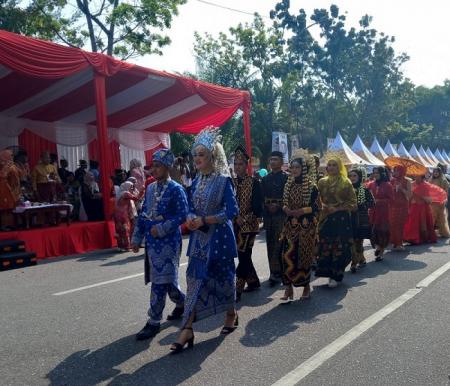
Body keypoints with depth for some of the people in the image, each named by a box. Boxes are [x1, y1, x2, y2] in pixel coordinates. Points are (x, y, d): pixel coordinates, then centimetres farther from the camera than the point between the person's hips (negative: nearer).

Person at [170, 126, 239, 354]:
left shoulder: (223, 180, -11)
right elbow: (192, 207, 13)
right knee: (195, 278, 2)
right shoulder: (197, 181, 8)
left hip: (218, 237, -6)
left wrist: (203, 220, -18)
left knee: (222, 275, 9)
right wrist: (191, 218, -10)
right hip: (199, 236, 6)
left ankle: (231, 315, 33)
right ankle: (187, 329, 3)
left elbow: (232, 211, -15)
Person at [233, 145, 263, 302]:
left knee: (243, 256, -7)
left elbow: (258, 206, -9)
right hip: (235, 225, 6)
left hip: (249, 225, -5)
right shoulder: (232, 182, 7)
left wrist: (245, 218, -16)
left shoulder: (254, 182, -6)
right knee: (243, 255, 14)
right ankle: (253, 281, 32)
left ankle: (237, 290, -4)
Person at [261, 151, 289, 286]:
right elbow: (262, 195, 13)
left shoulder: (286, 177, 0)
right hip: (268, 213, 5)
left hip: (281, 213, -5)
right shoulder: (265, 178, 14)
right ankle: (275, 272, 16)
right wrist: (268, 205, -4)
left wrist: (278, 205, -12)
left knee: (278, 243, -9)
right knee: (270, 243, 7)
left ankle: (275, 272, -4)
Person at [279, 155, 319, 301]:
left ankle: (306, 286, 19)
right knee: (288, 254, -4)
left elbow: (315, 206, -7)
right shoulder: (288, 185, 11)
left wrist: (301, 211, -18)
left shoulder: (311, 185, -4)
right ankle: (289, 287, 2)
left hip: (306, 225, -4)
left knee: (304, 255, 3)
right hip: (291, 224, 4)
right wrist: (287, 210, -7)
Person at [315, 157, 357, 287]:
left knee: (339, 247, -2)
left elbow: (352, 203, -3)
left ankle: (336, 276, 8)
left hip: (341, 219, -3)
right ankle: (328, 272, 14)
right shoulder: (322, 182, 9)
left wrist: (337, 208, -12)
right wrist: (323, 207, -8)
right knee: (325, 247, 1)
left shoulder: (346, 182, -1)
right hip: (326, 219, 3)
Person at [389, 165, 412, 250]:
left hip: (403, 206, -1)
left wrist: (401, 188, -16)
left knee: (401, 225, 0)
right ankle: (395, 243, 1)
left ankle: (399, 243, 8)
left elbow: (409, 194, -6)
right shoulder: (392, 181, 6)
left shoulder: (407, 181, 2)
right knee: (393, 225, -6)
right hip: (393, 205, 1)